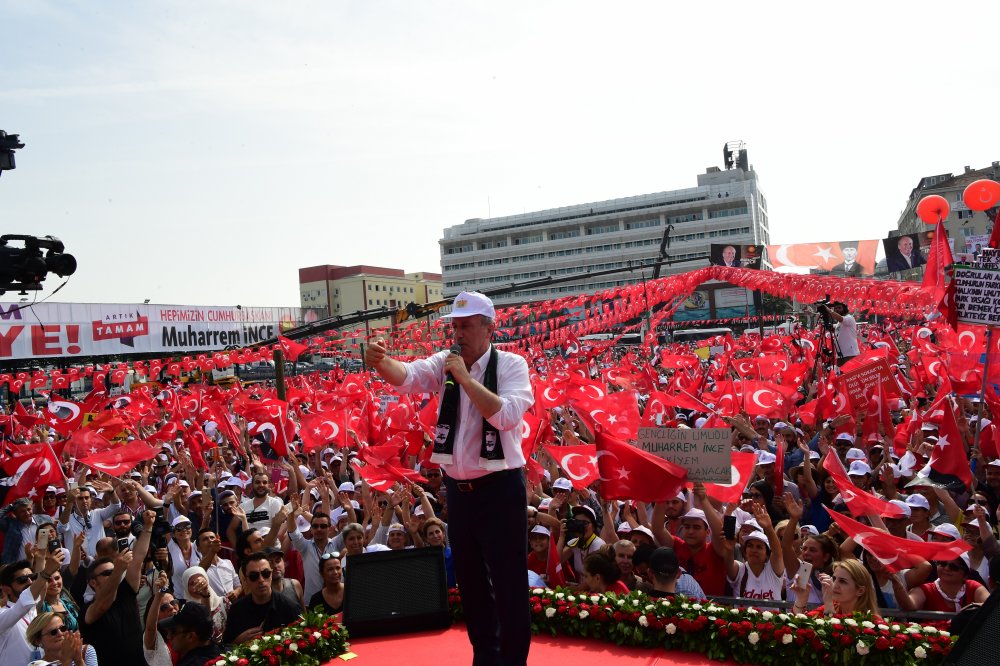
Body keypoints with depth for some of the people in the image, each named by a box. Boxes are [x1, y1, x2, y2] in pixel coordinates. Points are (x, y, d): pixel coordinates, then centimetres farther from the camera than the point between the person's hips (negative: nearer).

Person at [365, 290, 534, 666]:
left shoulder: (511, 365, -10)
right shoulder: (444, 363, 2)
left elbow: (507, 416, -25)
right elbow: (408, 376, -17)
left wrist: (465, 377, -24)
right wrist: (381, 362, -38)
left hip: (499, 489, -5)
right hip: (458, 489, 5)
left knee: (509, 582, 2)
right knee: (470, 580, 18)